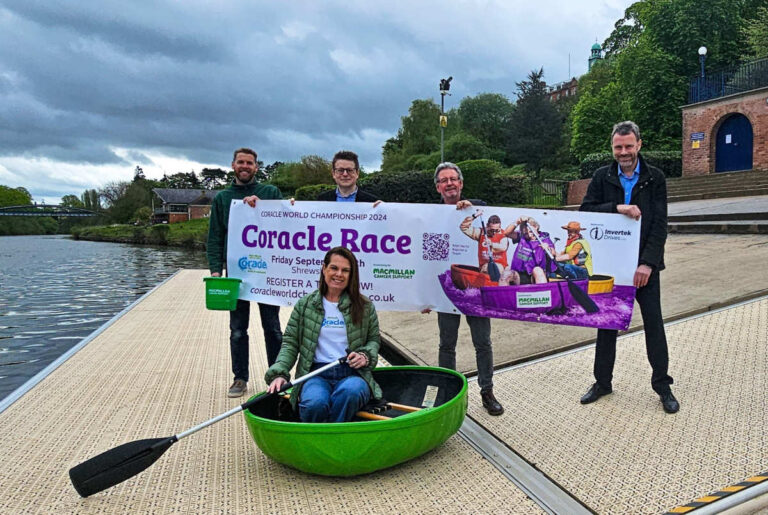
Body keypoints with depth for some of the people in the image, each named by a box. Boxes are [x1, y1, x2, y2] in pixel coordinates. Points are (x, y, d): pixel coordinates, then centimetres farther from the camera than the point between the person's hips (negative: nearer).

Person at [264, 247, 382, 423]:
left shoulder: (364, 306, 10)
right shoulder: (305, 304, 10)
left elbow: (374, 340, 19)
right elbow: (290, 342, 8)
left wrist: (365, 356, -4)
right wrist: (279, 373, -7)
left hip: (352, 374, 1)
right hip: (316, 375, 0)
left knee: (349, 392, -37)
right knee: (314, 404, -35)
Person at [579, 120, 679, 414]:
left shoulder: (655, 178, 0)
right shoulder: (602, 177, 3)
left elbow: (659, 224, -6)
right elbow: (585, 210, -6)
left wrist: (647, 263, -15)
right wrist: (617, 208, -21)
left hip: (644, 264, -1)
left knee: (654, 324, 4)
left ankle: (662, 385, 19)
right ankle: (602, 382, 23)